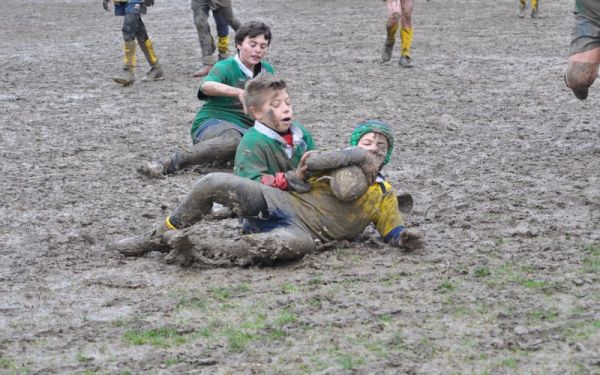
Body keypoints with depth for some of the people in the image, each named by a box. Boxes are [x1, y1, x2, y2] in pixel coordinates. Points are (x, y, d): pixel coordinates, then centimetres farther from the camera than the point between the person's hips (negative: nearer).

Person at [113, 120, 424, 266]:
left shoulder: (385, 195, 21)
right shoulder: (340, 164, 21)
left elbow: (393, 232, 12)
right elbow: (311, 162, 1)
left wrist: (405, 238, -11)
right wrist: (356, 155, -4)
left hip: (301, 230, -2)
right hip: (277, 201, 2)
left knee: (300, 245, -44)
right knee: (214, 183, -22)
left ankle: (200, 250, -41)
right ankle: (160, 236, -1)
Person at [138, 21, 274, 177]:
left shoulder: (266, 70, 12)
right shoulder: (226, 67, -6)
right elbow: (206, 86, -29)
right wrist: (238, 92, -46)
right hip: (213, 122, -5)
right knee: (233, 139, -43)